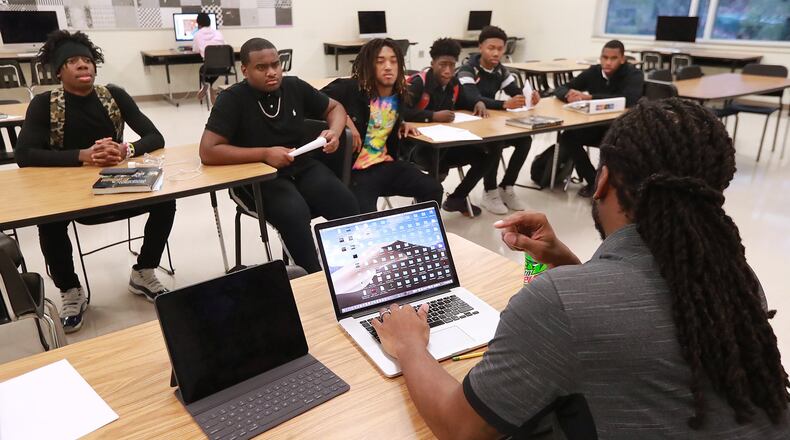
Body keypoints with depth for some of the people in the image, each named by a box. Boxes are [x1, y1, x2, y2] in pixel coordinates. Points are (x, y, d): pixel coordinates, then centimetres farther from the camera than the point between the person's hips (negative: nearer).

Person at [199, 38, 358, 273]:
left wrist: (334, 132, -6)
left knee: (345, 202, -24)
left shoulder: (294, 87, 2)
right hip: (257, 176, -4)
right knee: (295, 212, -35)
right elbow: (208, 152, -18)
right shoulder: (232, 99, -10)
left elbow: (335, 107, 17)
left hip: (301, 166, 4)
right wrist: (265, 154, -22)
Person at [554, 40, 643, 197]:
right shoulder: (593, 72, 0)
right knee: (567, 137, -19)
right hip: (596, 125, 5)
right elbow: (560, 89, 1)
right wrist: (569, 95, -25)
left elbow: (629, 99, -33)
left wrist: (589, 97, -35)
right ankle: (593, 181, -6)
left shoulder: (634, 74, -13)